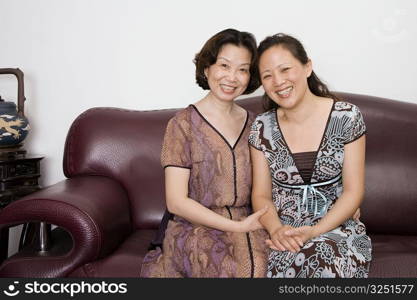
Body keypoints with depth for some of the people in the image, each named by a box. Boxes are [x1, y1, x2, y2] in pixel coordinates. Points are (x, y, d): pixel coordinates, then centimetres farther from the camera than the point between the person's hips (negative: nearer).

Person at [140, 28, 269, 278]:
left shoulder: (253, 124, 10)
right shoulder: (183, 124, -4)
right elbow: (176, 201, -8)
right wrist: (238, 226, -14)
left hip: (247, 225, 5)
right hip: (196, 229, -4)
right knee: (242, 268, -28)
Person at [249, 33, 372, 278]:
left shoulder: (347, 117, -5)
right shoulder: (262, 127, 0)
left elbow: (353, 191, -4)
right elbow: (261, 195, 3)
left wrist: (315, 232, -17)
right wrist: (276, 229, -17)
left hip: (337, 227, -1)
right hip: (283, 232, 1)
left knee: (323, 256, -32)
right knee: (285, 261, -30)